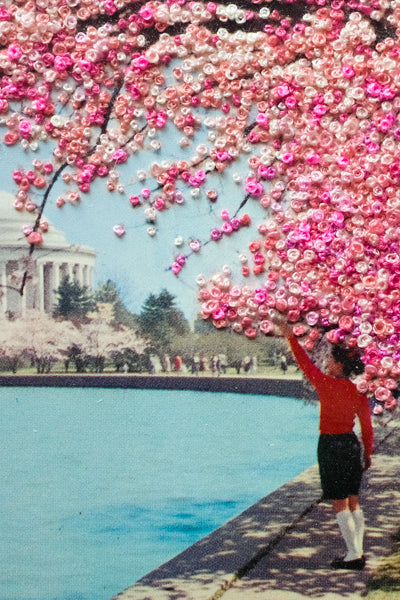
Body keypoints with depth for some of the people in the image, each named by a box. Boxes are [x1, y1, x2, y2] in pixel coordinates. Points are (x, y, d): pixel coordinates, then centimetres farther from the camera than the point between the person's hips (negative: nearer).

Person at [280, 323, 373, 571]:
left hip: (331, 445, -7)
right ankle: (358, 553, 17)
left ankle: (354, 555, 1)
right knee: (353, 501, 13)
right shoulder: (358, 392, 3)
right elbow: (367, 425, 8)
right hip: (351, 443, 7)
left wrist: (291, 338, 4)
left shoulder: (328, 385, -14)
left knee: (340, 504, -1)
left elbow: (306, 364, -5)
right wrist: (368, 453, 18)